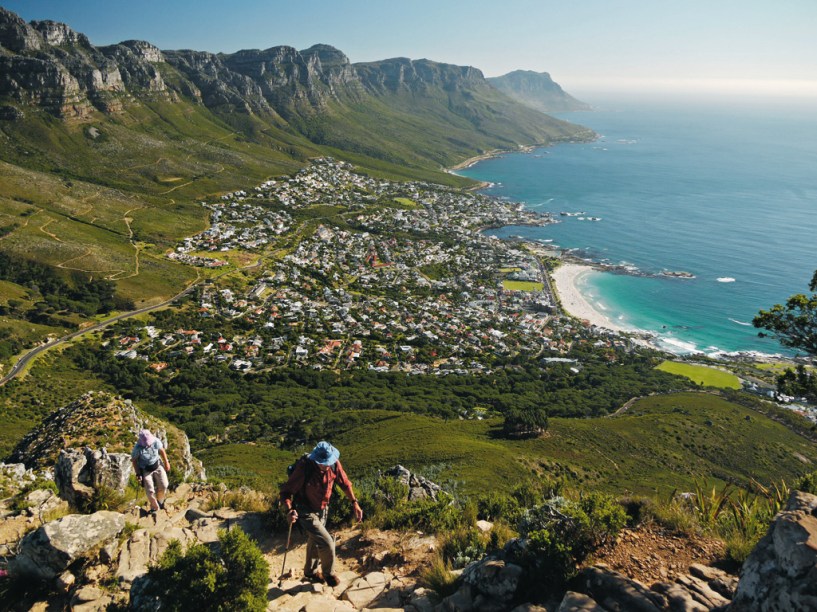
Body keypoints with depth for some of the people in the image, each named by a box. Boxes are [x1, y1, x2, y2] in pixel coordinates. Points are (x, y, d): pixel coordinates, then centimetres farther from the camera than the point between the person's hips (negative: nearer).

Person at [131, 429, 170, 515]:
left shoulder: (156, 441, -21)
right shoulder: (137, 448, -28)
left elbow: (162, 451, -1)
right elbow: (134, 460, -12)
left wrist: (166, 462, 7)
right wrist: (138, 474, -11)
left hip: (157, 465, 2)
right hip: (145, 469, -2)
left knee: (163, 486, -1)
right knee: (150, 491, -5)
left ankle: (160, 500, 31)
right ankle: (154, 507, 22)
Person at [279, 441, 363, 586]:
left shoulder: (334, 464, -19)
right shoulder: (304, 468, -33)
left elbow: (345, 483, -2)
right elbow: (286, 491, -27)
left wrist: (354, 503, -7)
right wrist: (289, 510, -42)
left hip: (322, 510, 6)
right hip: (306, 512, -5)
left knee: (315, 542, 25)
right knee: (326, 542, -12)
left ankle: (310, 570, 50)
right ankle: (328, 573, 17)